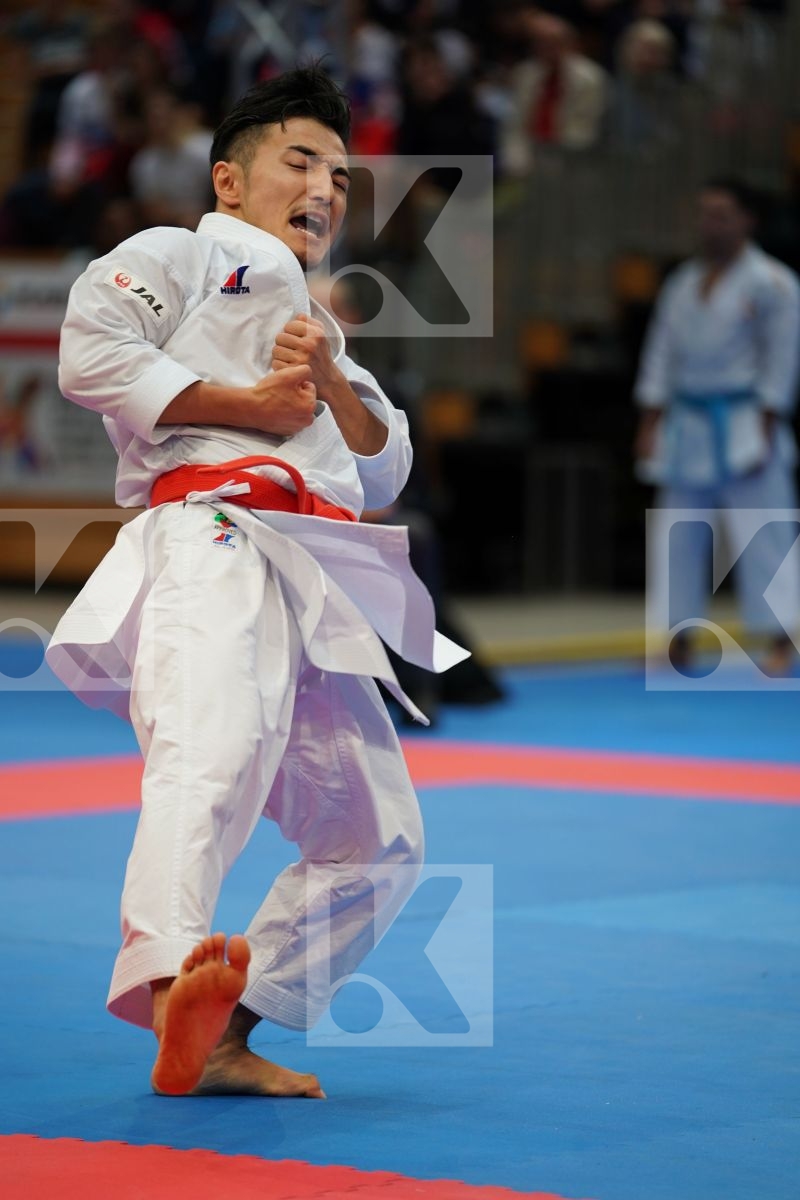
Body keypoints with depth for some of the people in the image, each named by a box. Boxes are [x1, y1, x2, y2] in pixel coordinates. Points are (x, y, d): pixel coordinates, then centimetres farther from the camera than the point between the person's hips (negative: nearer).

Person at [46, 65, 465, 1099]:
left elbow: (386, 471, 26)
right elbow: (93, 351, -6)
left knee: (377, 841, 6)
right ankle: (170, 977, -58)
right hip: (212, 536, -8)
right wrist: (244, 405, -6)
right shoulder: (179, 257, 14)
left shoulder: (321, 328, 36)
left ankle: (221, 1034, 6)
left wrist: (330, 384, 7)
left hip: (313, 591, 8)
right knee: (217, 741, -37)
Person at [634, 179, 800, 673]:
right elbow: (661, 355, 13)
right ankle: (680, 643, 17)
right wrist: (651, 425, 8)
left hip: (744, 424, -6)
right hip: (688, 426, 6)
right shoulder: (683, 283, 11)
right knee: (681, 537, 9)